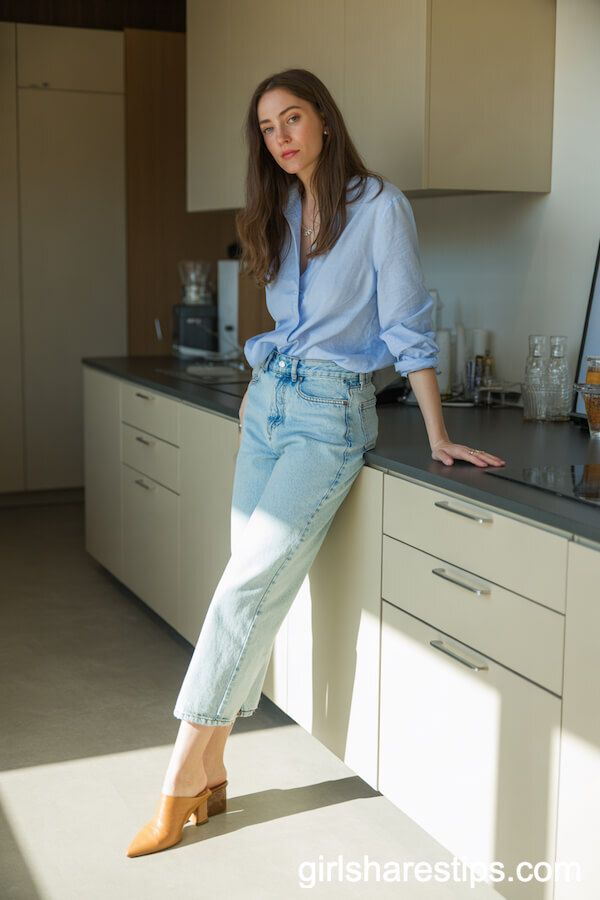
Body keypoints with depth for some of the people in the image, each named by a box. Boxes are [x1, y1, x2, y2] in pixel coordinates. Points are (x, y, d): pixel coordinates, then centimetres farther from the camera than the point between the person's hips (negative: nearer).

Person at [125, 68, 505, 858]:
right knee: (256, 585, 3)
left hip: (331, 413, -6)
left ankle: (182, 782, -6)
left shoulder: (378, 206, -8)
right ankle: (211, 772, 8)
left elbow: (407, 327, -10)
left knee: (250, 584, -13)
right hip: (267, 403, 7)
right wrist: (264, 389, 15)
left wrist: (438, 437, -11)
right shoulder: (280, 213, 13)